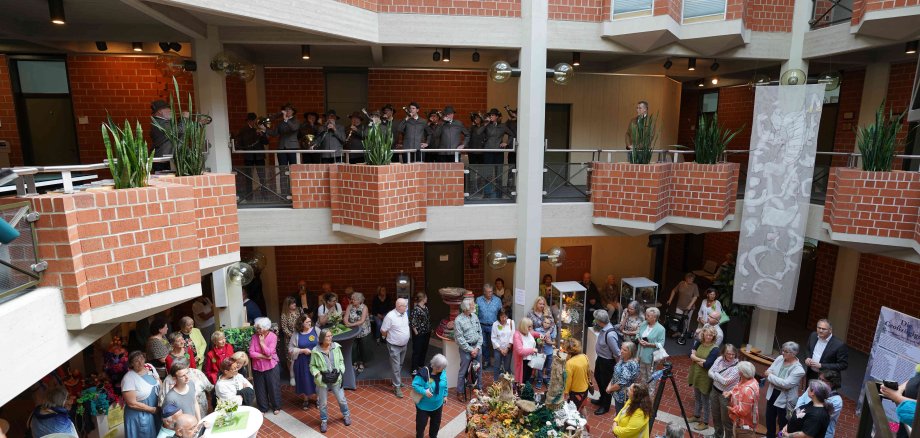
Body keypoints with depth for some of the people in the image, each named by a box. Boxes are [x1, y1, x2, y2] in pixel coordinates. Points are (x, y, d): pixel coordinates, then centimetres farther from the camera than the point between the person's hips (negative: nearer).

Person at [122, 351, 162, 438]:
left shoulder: (150, 367, -4)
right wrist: (152, 409, -17)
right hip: (139, 416, -6)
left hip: (155, 411, 6)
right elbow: (132, 404, -20)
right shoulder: (128, 378, -21)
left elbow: (160, 385, 8)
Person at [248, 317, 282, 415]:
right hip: (257, 367, 2)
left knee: (273, 387, 9)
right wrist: (264, 357, -17)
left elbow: (269, 352, -21)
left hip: (271, 367, -2)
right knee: (260, 389, 12)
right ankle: (263, 408, 31)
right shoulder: (254, 337, -7)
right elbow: (251, 353, -13)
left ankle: (276, 407, 28)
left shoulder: (273, 336, -14)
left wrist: (262, 342, -19)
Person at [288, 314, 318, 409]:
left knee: (316, 380, 7)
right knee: (304, 381, 11)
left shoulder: (315, 330, -5)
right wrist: (303, 350, -16)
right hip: (302, 362, 0)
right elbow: (291, 349, -5)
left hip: (315, 360, 0)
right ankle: (306, 400, 33)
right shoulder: (296, 334, -5)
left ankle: (316, 398, 29)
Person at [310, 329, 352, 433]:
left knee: (341, 399, 16)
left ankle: (346, 415, 42)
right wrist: (317, 373, -21)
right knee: (322, 403, 16)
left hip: (336, 379, 2)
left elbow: (341, 361, 2)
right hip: (322, 381, -1)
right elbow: (312, 366, -5)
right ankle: (324, 421, 39)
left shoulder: (336, 347, -10)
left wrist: (341, 370, -11)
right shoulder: (316, 351, -16)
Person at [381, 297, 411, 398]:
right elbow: (383, 331, -17)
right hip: (394, 346, -7)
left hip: (404, 345, 7)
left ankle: (397, 380, 39)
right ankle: (397, 387, 13)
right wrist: (390, 337, 0)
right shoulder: (390, 316, -25)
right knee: (396, 367, 1)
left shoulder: (405, 314, -2)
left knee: (400, 365, 22)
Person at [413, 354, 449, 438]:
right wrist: (424, 391, -35)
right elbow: (414, 385, -26)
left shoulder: (442, 373, -12)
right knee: (421, 423, 13)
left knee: (436, 422, 26)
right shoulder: (424, 373, -31)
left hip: (438, 404, 5)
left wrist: (445, 395, 10)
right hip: (424, 405, -5)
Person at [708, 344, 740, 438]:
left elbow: (725, 381, -23)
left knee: (726, 419, 8)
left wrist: (715, 374, -12)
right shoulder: (720, 359, -6)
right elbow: (710, 372, -6)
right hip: (714, 391, 6)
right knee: (715, 415, 23)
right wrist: (719, 377, -21)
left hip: (726, 395, -6)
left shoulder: (737, 367, -22)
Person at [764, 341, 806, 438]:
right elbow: (768, 371, -2)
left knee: (783, 423, 11)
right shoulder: (780, 358, -5)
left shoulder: (798, 370, -23)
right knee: (769, 418, 24)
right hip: (772, 394, 7)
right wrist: (777, 381, -21)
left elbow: (786, 384, -29)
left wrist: (770, 376, -20)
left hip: (784, 399, -6)